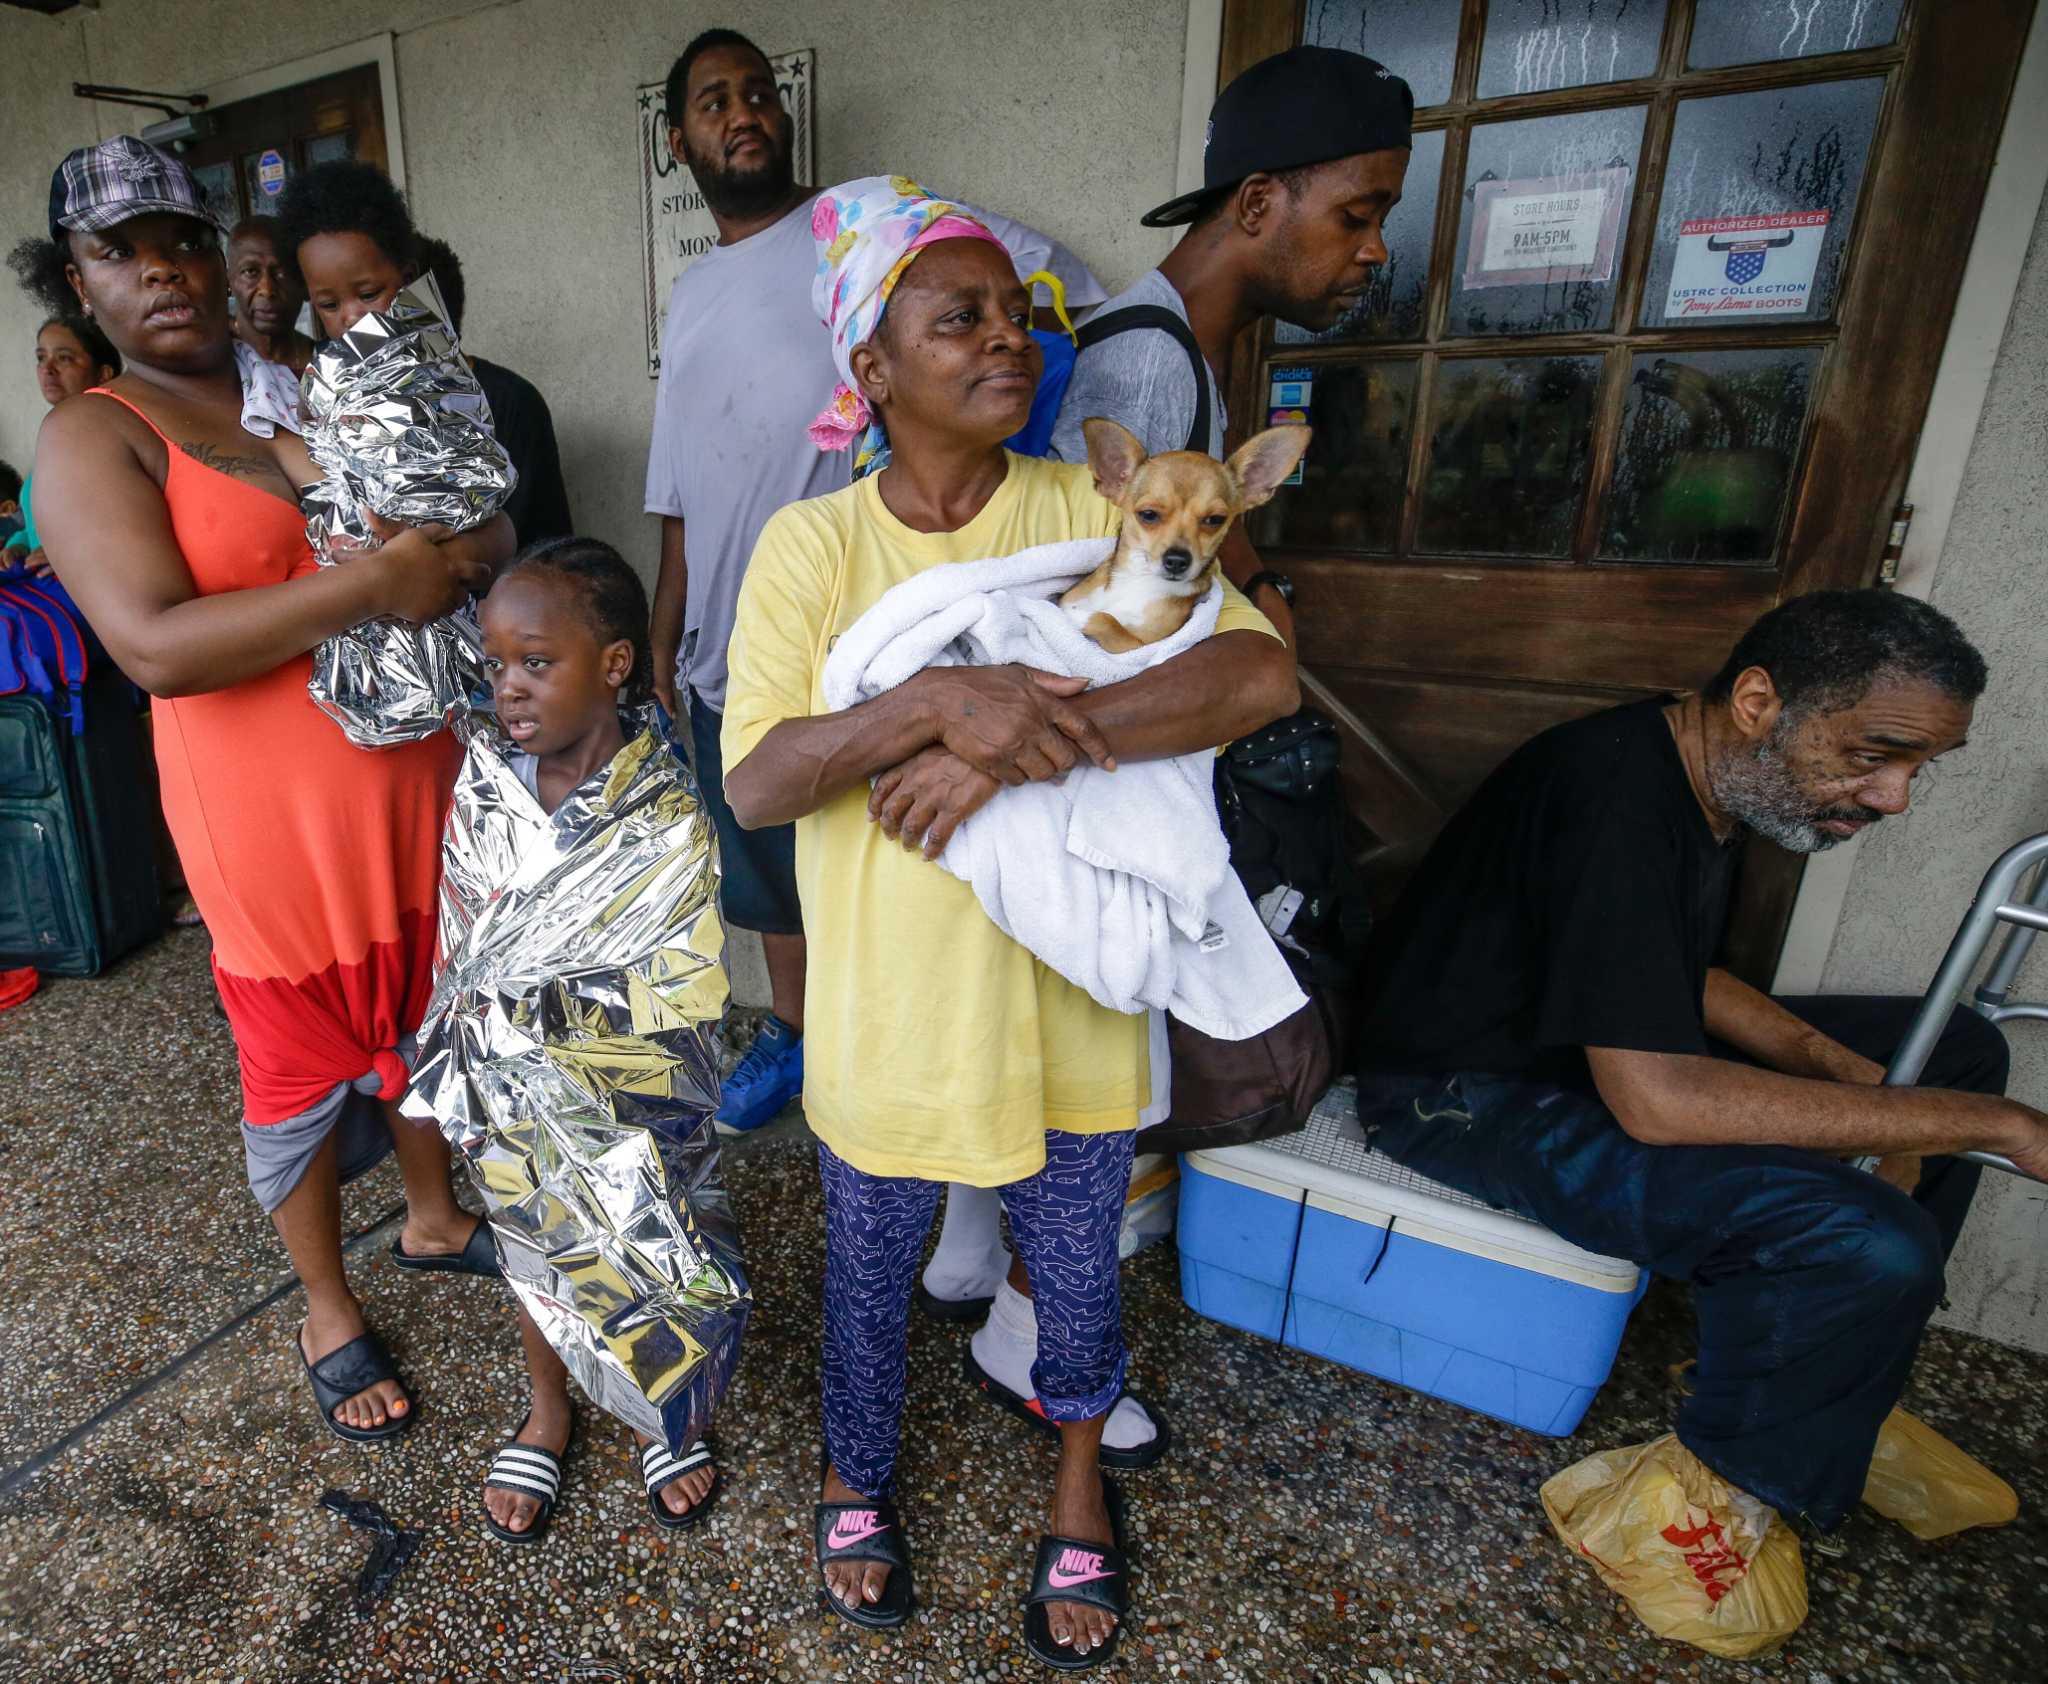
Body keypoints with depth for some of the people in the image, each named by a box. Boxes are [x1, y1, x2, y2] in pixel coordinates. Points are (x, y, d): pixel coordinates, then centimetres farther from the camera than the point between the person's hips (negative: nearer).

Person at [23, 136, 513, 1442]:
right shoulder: (93, 440, -6)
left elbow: (490, 526, 8)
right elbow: (158, 647, -20)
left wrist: (454, 556, -15)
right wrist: (370, 584, -26)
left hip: (419, 780, 5)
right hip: (277, 821, -5)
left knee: (425, 1019, 20)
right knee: (303, 1070, 11)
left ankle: (434, 1220, 46)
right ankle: (330, 1313, 35)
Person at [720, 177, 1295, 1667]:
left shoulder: (1091, 514, -5)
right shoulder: (810, 545, -7)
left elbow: (1260, 674, -19)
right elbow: (753, 785, -15)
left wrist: (1020, 740, -28)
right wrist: (934, 701, -32)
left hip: (1068, 1002, 1)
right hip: (888, 1019, 0)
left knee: (1080, 1276, 22)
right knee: (871, 1276, 23)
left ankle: (1080, 1485, 55)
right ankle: (858, 1476, 57)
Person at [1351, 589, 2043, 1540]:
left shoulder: (1705, 772, 2)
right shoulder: (1620, 796, -29)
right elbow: (1656, 1100, -33)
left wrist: (1830, 1062, -4)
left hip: (1604, 1045, 10)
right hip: (1472, 1094, -10)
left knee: (1957, 1046, 12)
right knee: (1868, 1240, -27)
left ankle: (1842, 1379, 20)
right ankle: (1734, 1489, 3)